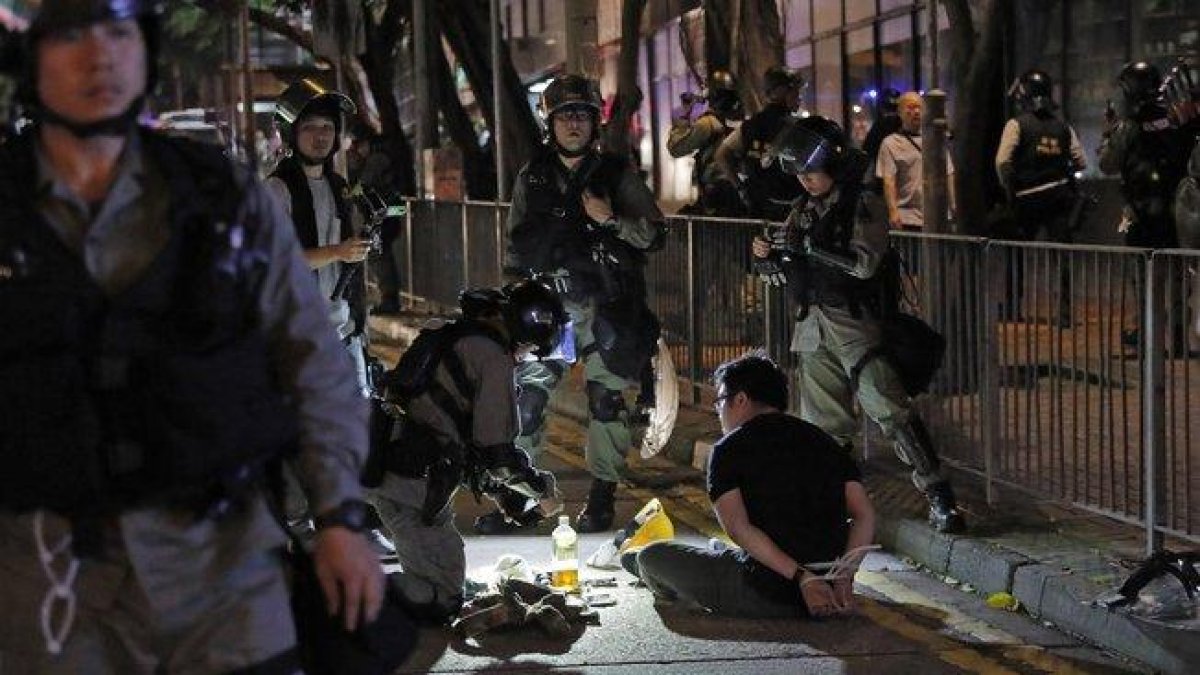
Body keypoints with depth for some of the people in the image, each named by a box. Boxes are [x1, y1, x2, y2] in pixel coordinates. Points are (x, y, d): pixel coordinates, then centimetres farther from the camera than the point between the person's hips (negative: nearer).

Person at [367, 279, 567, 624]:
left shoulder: (450, 335, 19)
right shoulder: (493, 358, -11)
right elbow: (496, 452, -13)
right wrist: (543, 489, 5)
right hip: (411, 483, -10)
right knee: (441, 602, -8)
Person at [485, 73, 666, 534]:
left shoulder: (616, 175, 2)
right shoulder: (532, 179, 8)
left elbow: (655, 235, 0)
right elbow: (517, 245, 16)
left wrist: (611, 219, -16)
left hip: (605, 308, -2)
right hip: (547, 305, 2)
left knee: (606, 398, 0)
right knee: (527, 395, -4)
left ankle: (602, 497, 12)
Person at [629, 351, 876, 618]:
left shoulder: (729, 449, -3)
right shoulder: (822, 440, 10)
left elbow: (736, 526, -18)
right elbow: (865, 516, 0)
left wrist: (801, 577, -21)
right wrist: (843, 577, -7)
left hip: (766, 598, -6)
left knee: (651, 556, 11)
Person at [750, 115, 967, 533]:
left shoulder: (861, 205, -7)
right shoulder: (805, 209, 12)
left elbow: (864, 263, -20)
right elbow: (784, 268, 18)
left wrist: (806, 247, -21)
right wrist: (766, 255, -4)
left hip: (855, 323, -7)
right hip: (813, 324, 7)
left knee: (890, 411, -14)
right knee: (823, 422, 11)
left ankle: (939, 498, -13)